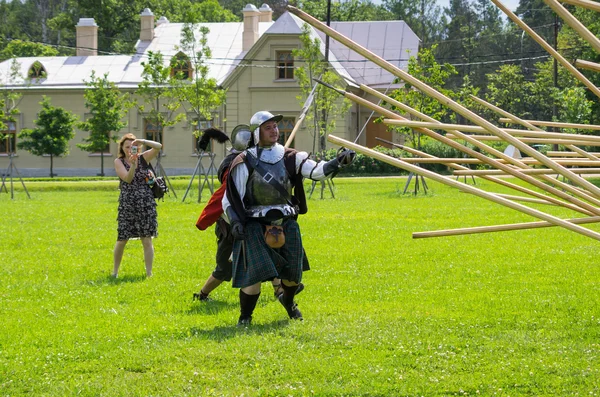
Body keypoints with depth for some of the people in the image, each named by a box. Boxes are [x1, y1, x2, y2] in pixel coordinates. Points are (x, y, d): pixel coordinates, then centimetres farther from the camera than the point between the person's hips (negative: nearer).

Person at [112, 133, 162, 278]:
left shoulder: (143, 158, 3)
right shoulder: (119, 162, 0)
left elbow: (158, 147, -12)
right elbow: (127, 179, -15)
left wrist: (142, 141, -23)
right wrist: (133, 165, -31)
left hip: (146, 203, 0)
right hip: (127, 205, 0)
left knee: (147, 240, 0)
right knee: (122, 239, 4)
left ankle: (149, 273, 5)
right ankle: (115, 271, 20)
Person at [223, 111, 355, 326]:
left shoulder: (289, 158, 5)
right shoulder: (245, 163, -5)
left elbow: (316, 170, -8)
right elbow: (230, 197, -3)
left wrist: (337, 162, -25)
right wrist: (235, 222, -15)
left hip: (286, 223, 4)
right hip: (256, 225, -4)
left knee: (293, 273, 8)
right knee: (254, 272, -15)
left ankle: (288, 300, 41)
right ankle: (245, 316, 3)